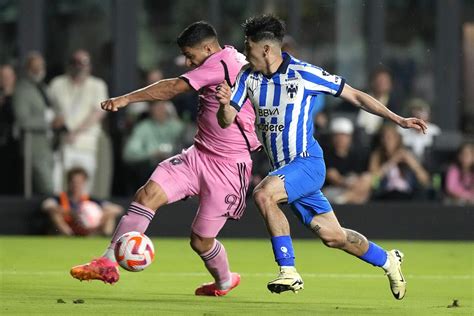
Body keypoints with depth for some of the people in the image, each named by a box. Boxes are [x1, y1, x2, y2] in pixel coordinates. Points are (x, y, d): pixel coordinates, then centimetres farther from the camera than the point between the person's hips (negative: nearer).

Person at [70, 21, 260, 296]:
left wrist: (127, 99, -20)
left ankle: (224, 281, 33)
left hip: (228, 168, -9)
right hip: (199, 156, 9)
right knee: (148, 194, -12)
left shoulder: (220, 63, -17)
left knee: (201, 241, 1)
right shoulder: (234, 58, 10)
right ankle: (109, 263, -17)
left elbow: (174, 87, -21)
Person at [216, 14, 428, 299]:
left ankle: (289, 272, -24)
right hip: (283, 168, 6)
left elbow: (354, 96, -3)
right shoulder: (248, 76, 3)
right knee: (332, 236, 9)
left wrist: (399, 120, -4)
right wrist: (225, 104, -24)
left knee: (264, 194, -31)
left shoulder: (304, 73, -11)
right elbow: (226, 121, 1)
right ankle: (387, 260, 33)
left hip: (307, 162, -6)